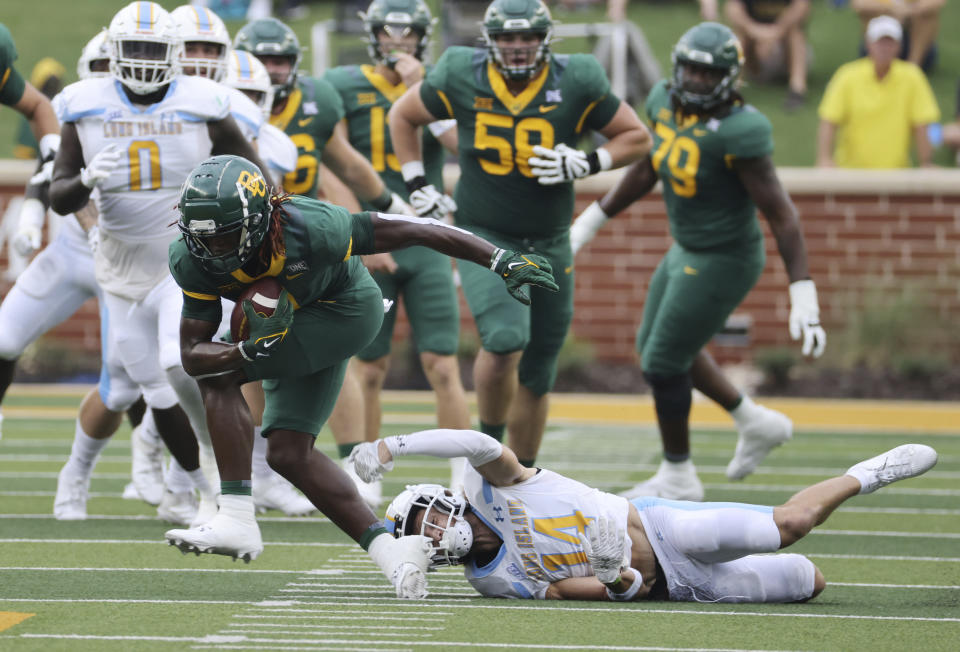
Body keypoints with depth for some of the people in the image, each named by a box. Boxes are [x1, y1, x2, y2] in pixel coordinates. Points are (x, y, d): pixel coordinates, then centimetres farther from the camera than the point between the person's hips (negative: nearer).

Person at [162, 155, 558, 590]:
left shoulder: (306, 230, -37)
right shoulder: (193, 262, -23)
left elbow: (413, 230, -28)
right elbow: (193, 355, -20)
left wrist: (502, 262, -24)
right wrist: (250, 350, -42)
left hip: (343, 310, -6)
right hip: (291, 325, 6)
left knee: (220, 378, -22)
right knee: (288, 454, -1)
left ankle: (237, 521, -23)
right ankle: (390, 556, 5)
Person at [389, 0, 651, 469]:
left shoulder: (576, 87, -8)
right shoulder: (462, 81, -7)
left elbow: (637, 138, 2)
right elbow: (402, 116, 11)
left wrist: (585, 164, -15)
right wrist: (418, 186, 3)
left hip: (549, 245, 2)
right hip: (484, 237, -2)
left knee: (536, 376, 10)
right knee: (506, 340, -27)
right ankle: (489, 445, -5)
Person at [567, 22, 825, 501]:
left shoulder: (738, 133, -29)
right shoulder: (667, 103, -6)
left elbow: (782, 215, -26)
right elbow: (645, 172, 11)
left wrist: (804, 298, -30)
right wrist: (590, 222, 15)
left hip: (724, 263, -9)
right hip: (687, 252, 9)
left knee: (662, 363, 2)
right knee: (656, 346, 24)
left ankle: (678, 477, 24)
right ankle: (756, 424, 36)